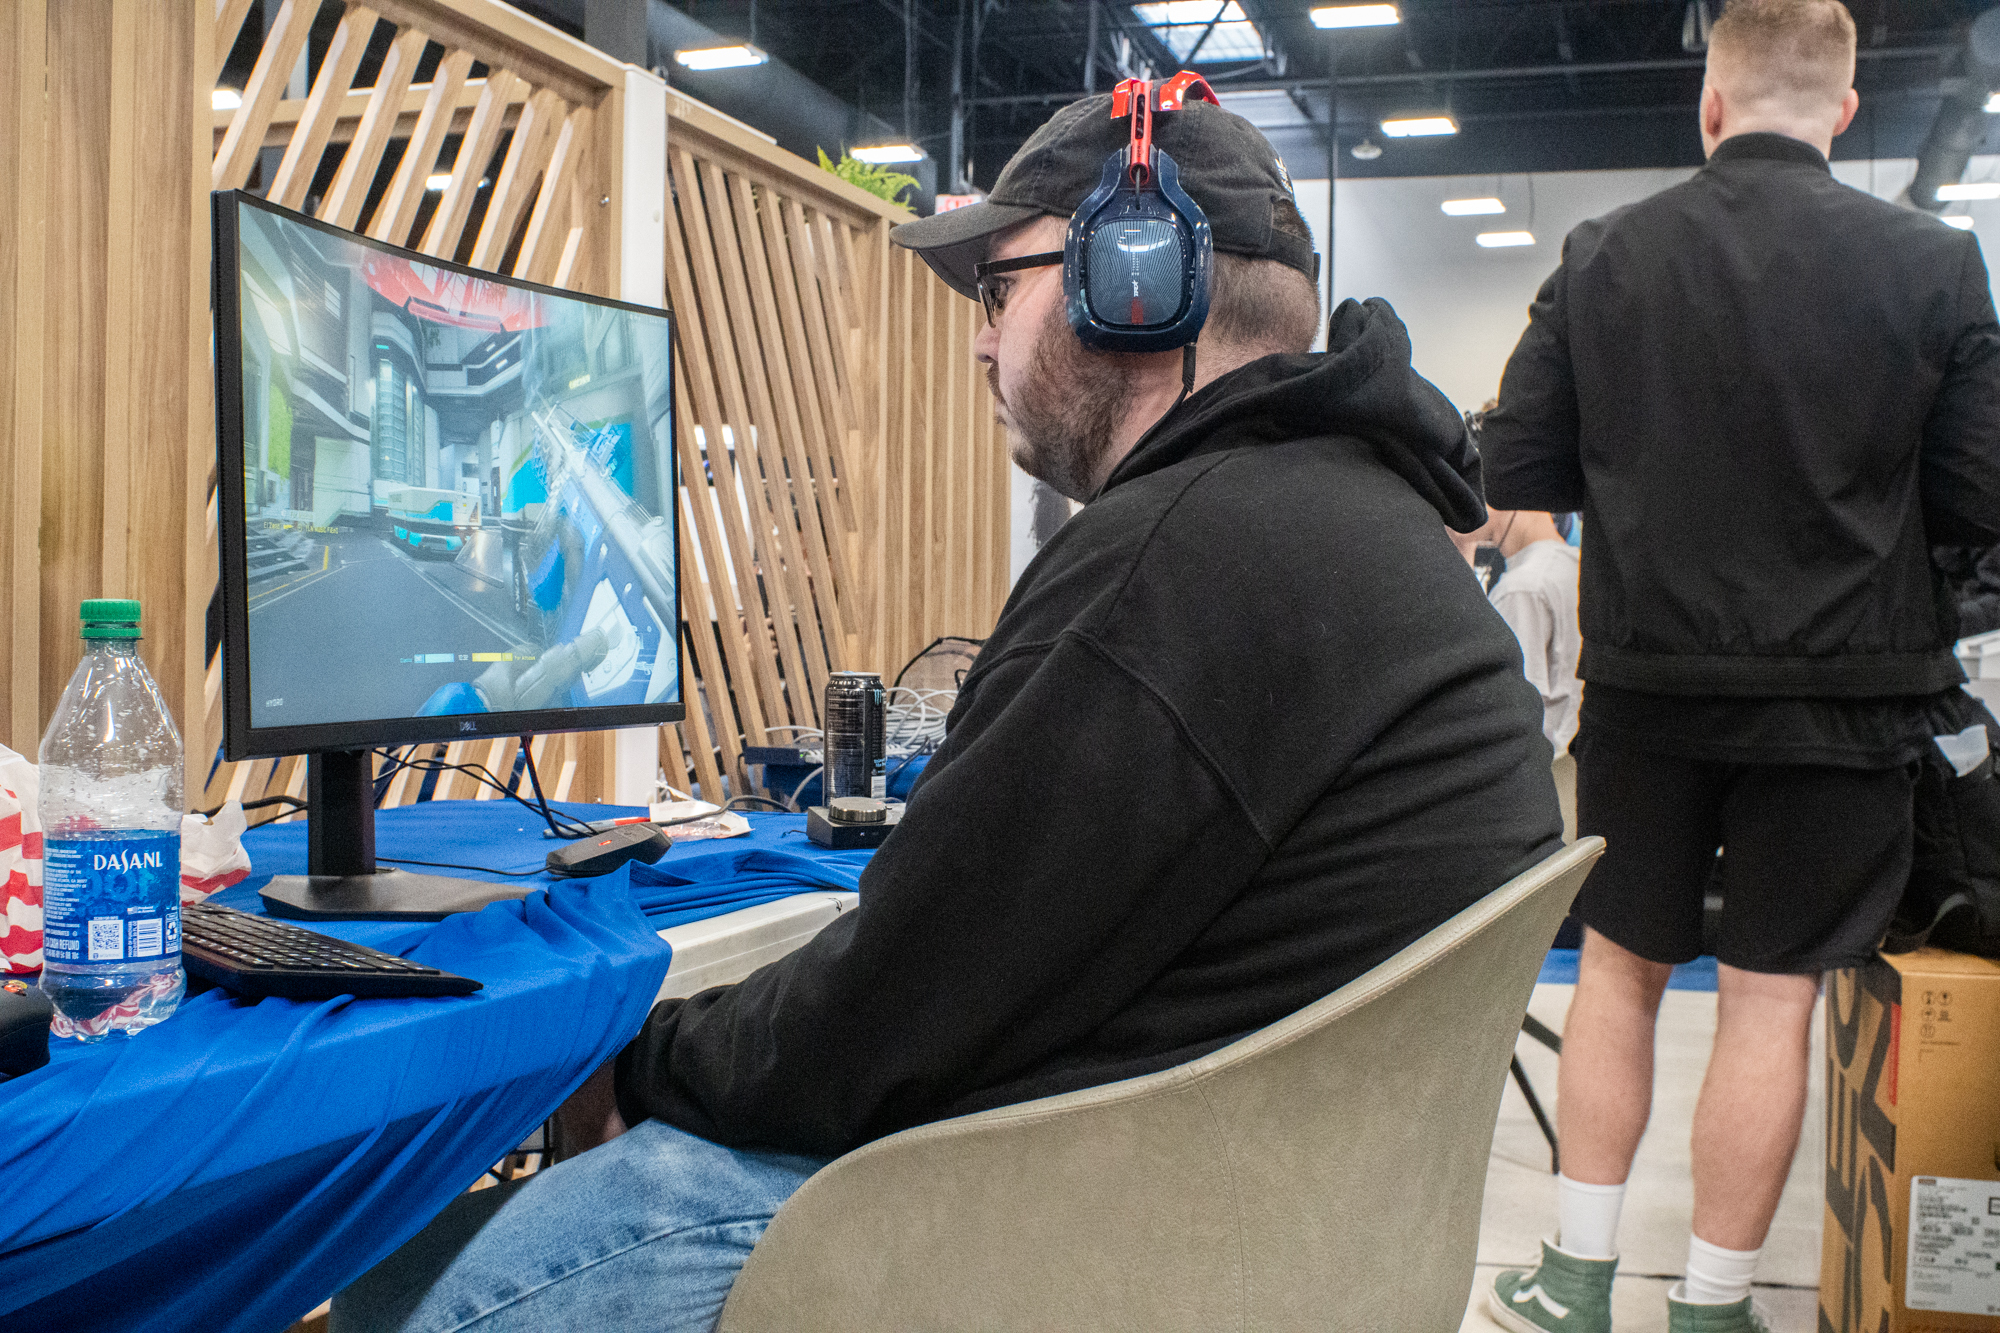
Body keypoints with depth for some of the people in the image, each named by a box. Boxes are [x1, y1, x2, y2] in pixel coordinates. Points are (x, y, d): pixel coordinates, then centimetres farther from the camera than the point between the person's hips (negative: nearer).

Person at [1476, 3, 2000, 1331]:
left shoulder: (1603, 257, -5)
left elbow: (1517, 467, -3)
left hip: (1646, 678, 2)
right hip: (1836, 691, -1)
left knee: (1619, 963, 15)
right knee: (1772, 995, 8)